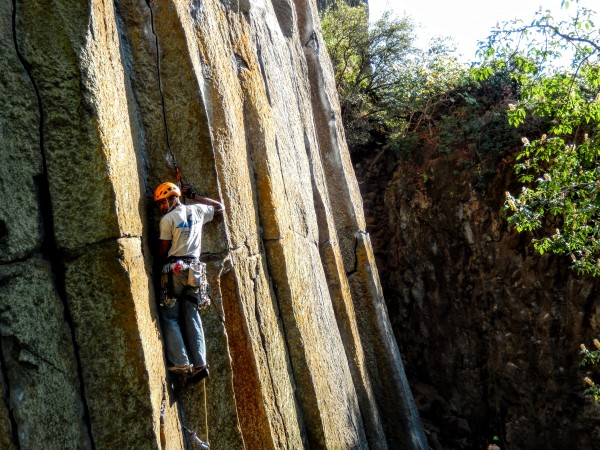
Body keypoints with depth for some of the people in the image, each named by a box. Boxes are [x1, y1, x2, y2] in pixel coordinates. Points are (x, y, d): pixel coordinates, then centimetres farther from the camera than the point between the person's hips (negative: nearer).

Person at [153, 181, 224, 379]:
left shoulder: (167, 219, -4)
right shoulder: (197, 211, 11)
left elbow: (163, 250, -3)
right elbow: (219, 208, 29)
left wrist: (159, 264, 16)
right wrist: (195, 196, 28)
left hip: (174, 270, -5)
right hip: (195, 270, 5)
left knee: (170, 318, 0)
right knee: (192, 316, 6)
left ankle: (180, 363, -10)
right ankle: (199, 363, -3)